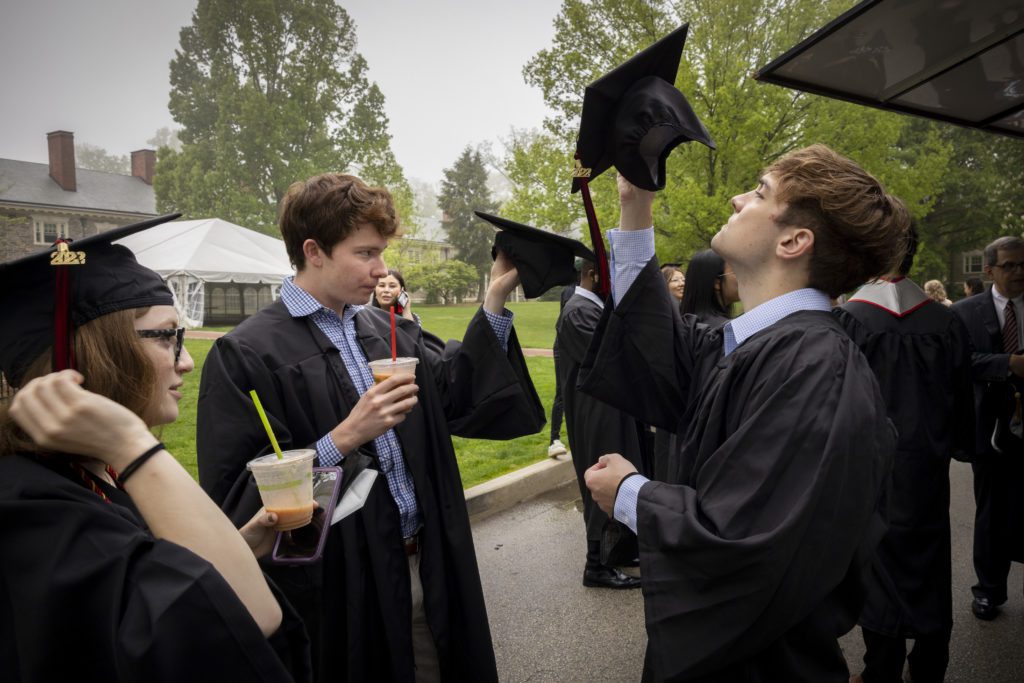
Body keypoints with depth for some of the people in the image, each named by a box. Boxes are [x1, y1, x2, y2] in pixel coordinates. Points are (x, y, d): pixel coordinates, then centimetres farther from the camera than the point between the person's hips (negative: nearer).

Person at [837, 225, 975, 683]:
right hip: (927, 466, 3)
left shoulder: (848, 319, -16)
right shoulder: (945, 322, -4)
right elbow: (963, 396, 6)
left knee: (880, 565, 9)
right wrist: (959, 447, 21)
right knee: (928, 567, 17)